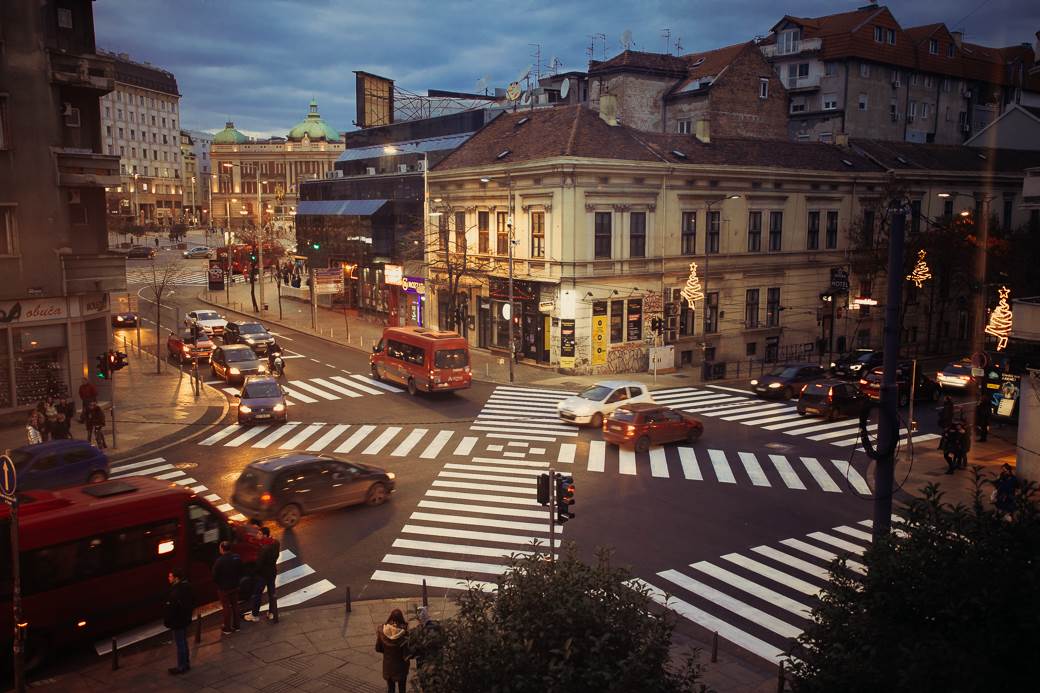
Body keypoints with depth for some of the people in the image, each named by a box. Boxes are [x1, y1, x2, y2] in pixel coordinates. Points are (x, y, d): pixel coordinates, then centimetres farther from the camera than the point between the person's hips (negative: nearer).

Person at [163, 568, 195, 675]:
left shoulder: (176, 592, -29)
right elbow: (192, 602, 11)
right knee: (184, 642, 21)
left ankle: (181, 667, 16)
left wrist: (167, 621, -13)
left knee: (180, 644, 4)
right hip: (186, 619, 9)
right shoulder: (186, 586, -1)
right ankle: (186, 663, 33)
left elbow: (171, 609, -25)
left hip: (177, 622, -9)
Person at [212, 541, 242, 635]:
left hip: (224, 588, -5)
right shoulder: (237, 557, -9)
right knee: (235, 605, 19)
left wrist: (217, 584, 2)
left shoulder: (219, 561, -27)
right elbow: (240, 571, 2)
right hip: (235, 586, 5)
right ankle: (236, 625, 31)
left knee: (226, 607, 8)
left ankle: (227, 628, 20)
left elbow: (215, 576, -18)